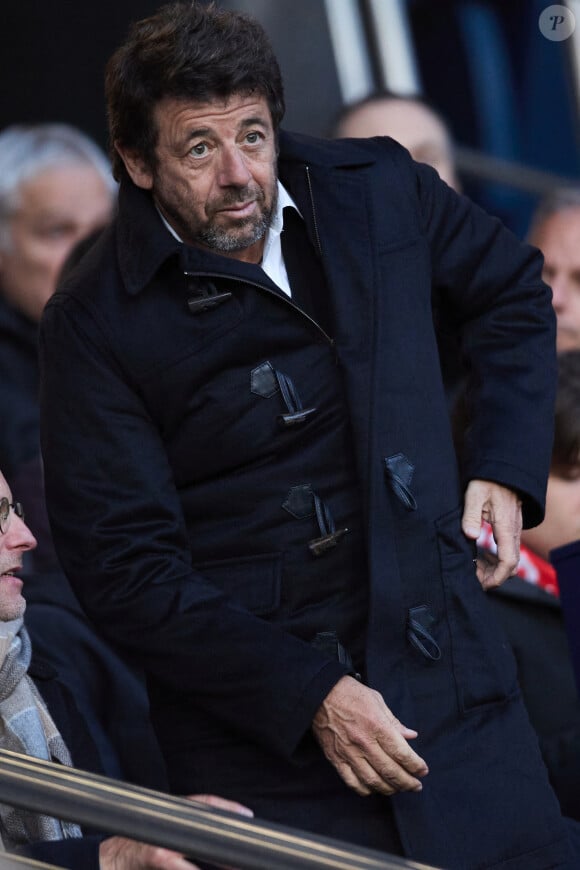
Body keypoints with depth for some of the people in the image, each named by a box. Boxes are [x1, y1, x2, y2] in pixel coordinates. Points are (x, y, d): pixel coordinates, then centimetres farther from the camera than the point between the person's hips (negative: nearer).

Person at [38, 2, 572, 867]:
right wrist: (308, 696, -16)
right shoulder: (94, 324, -8)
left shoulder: (377, 191, 3)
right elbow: (124, 568, -10)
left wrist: (504, 470, 9)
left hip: (451, 685, 3)